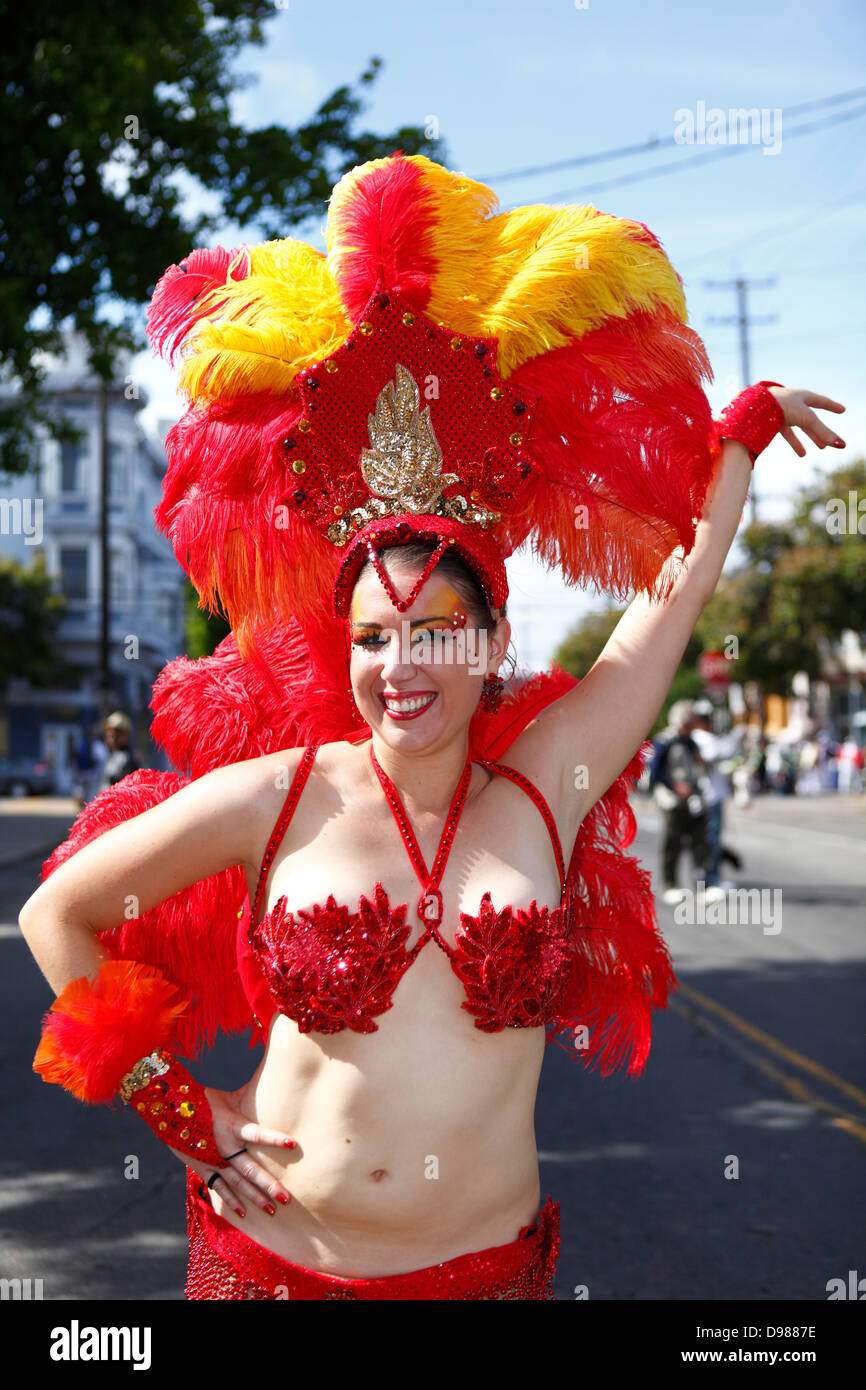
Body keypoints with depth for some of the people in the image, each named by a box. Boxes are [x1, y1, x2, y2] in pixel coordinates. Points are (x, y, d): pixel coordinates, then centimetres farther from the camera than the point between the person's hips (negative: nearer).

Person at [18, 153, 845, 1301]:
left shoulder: (544, 791, -4)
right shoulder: (275, 797, -8)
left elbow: (679, 582, 5)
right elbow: (58, 913, 1)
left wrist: (749, 425, 17)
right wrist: (176, 1109, 0)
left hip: (489, 1266, 2)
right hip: (272, 1261, -1)